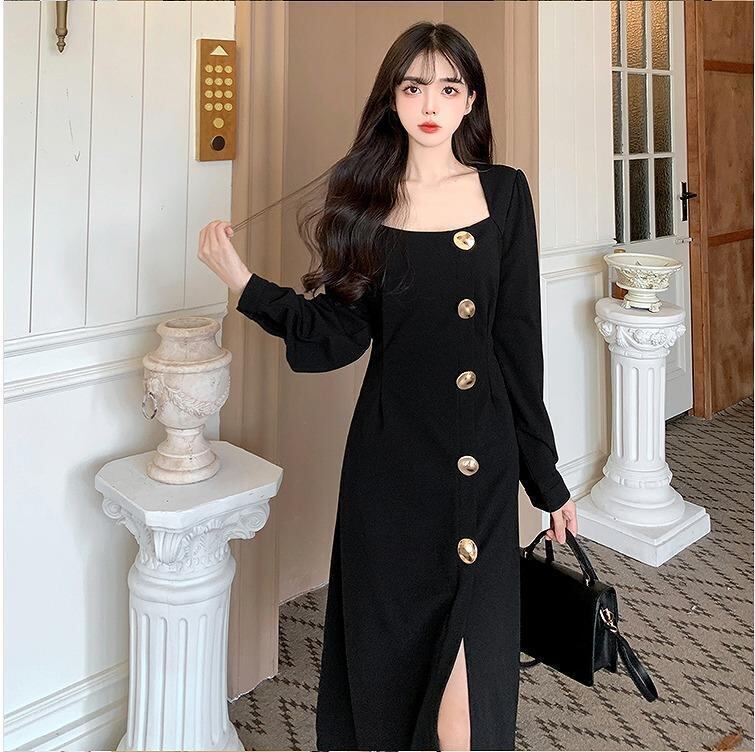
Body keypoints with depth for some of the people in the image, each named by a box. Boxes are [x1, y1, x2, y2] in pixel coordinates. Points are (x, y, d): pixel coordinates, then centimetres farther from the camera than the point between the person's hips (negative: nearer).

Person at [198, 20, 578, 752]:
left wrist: (546, 476, 3)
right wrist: (243, 281, -14)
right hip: (389, 460, 1)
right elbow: (338, 333, -2)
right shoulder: (365, 197, 5)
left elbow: (519, 341, 2)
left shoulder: (503, 192, 3)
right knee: (385, 661, 13)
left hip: (482, 462, -1)